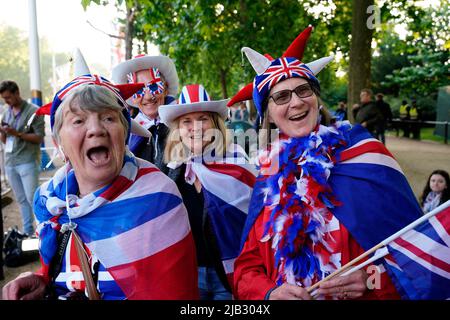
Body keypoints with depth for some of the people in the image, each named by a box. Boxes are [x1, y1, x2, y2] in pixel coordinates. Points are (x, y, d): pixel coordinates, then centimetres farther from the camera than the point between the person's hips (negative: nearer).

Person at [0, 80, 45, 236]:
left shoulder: (33, 111, -5)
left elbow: (39, 137, -7)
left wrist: (17, 133, -17)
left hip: (28, 162, -6)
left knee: (32, 198, -6)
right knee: (21, 200, 10)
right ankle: (28, 232, 18)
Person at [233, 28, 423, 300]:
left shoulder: (362, 153, -10)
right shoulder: (270, 174, -1)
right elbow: (247, 267, 1)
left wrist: (371, 279, -22)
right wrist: (270, 293, -16)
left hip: (360, 294, -2)